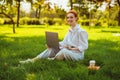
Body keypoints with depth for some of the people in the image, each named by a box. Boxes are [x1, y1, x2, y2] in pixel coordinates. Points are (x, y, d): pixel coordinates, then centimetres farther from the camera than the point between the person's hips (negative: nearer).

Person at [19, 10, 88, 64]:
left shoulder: (81, 31, -13)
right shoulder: (70, 31, 13)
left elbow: (84, 46, -15)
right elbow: (64, 42, 8)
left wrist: (72, 49, -27)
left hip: (78, 54, -8)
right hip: (68, 53, 8)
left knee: (64, 50, -39)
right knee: (51, 49, -11)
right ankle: (33, 60, -21)